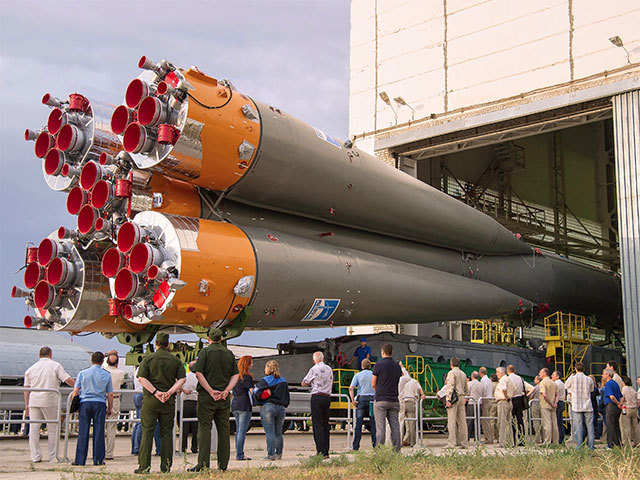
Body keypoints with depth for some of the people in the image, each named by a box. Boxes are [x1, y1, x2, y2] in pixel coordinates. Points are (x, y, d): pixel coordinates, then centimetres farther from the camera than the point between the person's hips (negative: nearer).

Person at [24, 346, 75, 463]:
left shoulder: (31, 368, 12)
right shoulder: (55, 366, 1)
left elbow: (26, 388, 13)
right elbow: (68, 380, -6)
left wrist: (27, 405, 16)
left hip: (33, 401, 4)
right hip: (50, 401, -3)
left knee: (34, 428, 7)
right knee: (53, 429, 4)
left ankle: (35, 456, 7)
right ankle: (53, 456, 6)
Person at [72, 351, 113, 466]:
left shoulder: (82, 373, 4)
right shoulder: (106, 375, 5)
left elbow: (75, 391, 3)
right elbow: (110, 394, 6)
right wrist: (110, 408, 16)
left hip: (85, 403, 0)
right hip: (100, 404, 0)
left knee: (83, 433, 2)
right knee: (99, 432, 3)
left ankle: (80, 460, 2)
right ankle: (98, 459, 4)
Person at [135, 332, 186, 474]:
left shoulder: (149, 358, 1)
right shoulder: (175, 360, 7)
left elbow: (141, 378, -9)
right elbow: (182, 379, -2)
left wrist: (155, 392, -11)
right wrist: (170, 392, -9)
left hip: (150, 400, -2)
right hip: (169, 400, 2)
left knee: (147, 431, 1)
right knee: (166, 432, 6)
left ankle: (144, 465, -2)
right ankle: (166, 466, 5)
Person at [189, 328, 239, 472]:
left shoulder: (205, 352, -2)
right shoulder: (229, 353, 10)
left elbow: (198, 373, -11)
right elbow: (236, 375, 5)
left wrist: (211, 391, -11)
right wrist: (226, 391, -3)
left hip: (206, 396, -4)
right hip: (224, 397, 4)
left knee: (204, 428, -3)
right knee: (223, 429, 8)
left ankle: (203, 462, -9)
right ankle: (223, 464, 10)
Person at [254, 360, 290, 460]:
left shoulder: (265, 380, -5)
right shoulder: (283, 382, 12)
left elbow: (257, 393, -13)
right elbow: (287, 398, 15)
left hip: (268, 407, -5)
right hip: (281, 408, 5)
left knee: (269, 432, -4)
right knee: (278, 433, 11)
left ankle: (271, 454, -6)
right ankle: (279, 454, 13)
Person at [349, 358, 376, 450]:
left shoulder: (358, 375, 5)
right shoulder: (374, 375, 7)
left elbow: (351, 388, -7)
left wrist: (352, 399, -8)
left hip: (361, 399, 0)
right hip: (373, 399, 1)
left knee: (358, 423, 1)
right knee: (373, 423, 5)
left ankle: (356, 446, 0)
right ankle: (375, 444, 3)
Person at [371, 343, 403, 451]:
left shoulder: (379, 365, -7)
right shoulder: (397, 366, 8)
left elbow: (373, 384, -2)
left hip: (381, 400, -4)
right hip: (394, 400, 4)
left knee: (380, 427, -4)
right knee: (395, 426, 6)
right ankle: (397, 449, 6)